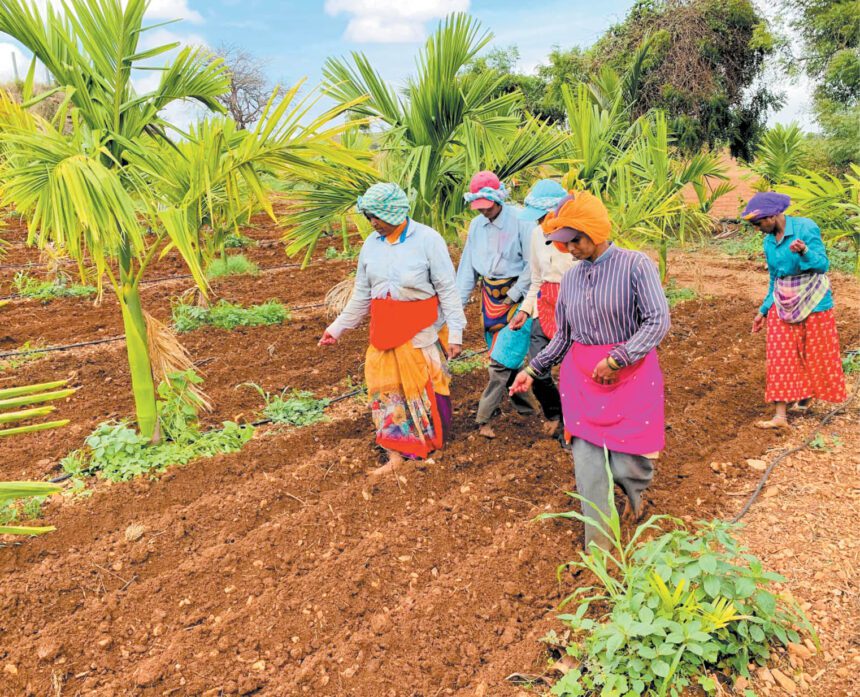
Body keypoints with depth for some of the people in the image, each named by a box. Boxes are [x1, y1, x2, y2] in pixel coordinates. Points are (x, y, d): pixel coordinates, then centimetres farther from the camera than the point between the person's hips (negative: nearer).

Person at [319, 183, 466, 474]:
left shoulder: (427, 239, -11)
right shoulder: (371, 244, 4)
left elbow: (447, 289, -10)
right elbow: (362, 293, 12)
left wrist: (455, 332, -13)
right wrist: (338, 327, 13)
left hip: (421, 327, -5)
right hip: (384, 328, 5)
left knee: (425, 383, 6)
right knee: (386, 386, 5)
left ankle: (433, 440, 29)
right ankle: (397, 452, 16)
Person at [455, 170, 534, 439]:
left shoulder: (519, 222, -13)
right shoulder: (476, 225, 4)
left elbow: (532, 264, -13)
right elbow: (467, 266, 9)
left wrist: (512, 297, -13)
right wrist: (458, 302, 4)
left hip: (514, 293, -5)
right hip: (489, 295, 6)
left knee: (501, 357, -7)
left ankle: (485, 417, 0)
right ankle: (521, 401, 31)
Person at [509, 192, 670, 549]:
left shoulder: (635, 265, -6)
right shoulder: (571, 277, 9)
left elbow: (658, 321, -12)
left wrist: (616, 360, -17)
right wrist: (533, 369, 9)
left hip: (631, 373, -3)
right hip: (581, 377, 4)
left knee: (628, 464, -3)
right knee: (587, 464, -1)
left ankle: (633, 490, 36)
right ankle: (598, 547, 13)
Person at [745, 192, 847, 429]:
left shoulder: (806, 228, -12)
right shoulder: (769, 242, 7)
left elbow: (823, 265, -16)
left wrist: (804, 252, -36)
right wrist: (764, 310, 12)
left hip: (812, 302, -5)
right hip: (782, 304, 5)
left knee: (816, 355, 9)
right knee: (780, 357, -2)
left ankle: (806, 395, 34)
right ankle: (780, 416, -2)